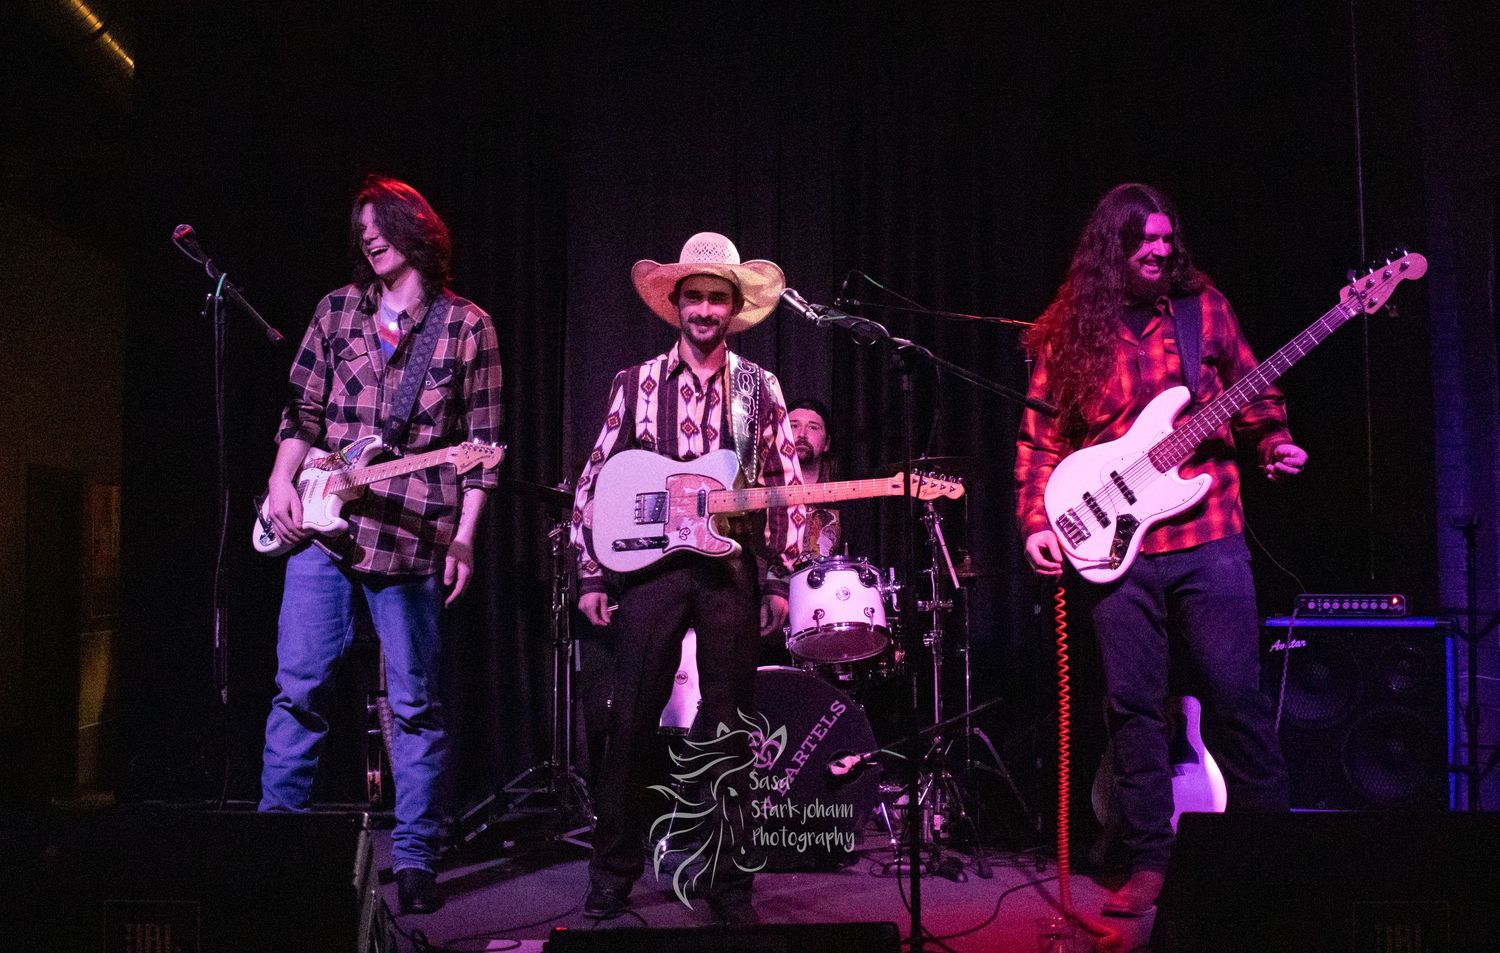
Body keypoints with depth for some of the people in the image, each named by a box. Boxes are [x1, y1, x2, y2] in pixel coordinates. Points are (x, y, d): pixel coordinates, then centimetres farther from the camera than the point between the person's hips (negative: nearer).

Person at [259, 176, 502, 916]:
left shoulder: (467, 326, 2)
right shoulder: (337, 310, 11)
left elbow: (482, 444, 0)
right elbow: (302, 408, 13)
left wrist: (463, 538, -6)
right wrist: (284, 479, -3)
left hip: (412, 537, -3)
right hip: (320, 524, 3)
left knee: (415, 702, 3)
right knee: (299, 684, 3)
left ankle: (415, 857, 13)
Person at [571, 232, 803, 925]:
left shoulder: (760, 389, 8)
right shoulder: (636, 384, 6)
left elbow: (786, 491, 9)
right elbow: (594, 484, 7)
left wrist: (779, 579, 3)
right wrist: (591, 575, 1)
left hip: (733, 570, 1)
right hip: (651, 565, 0)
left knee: (729, 724, 4)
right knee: (632, 720, 1)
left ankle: (729, 880, 16)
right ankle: (613, 874, 14)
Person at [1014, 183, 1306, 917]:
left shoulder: (1204, 307, 7)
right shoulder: (1068, 332, 5)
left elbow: (1253, 394, 14)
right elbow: (1040, 438, 4)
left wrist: (1274, 446, -5)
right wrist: (1036, 521, -6)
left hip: (1208, 537, 0)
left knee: (1237, 695, 0)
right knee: (1132, 704, 4)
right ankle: (1149, 861, 15)